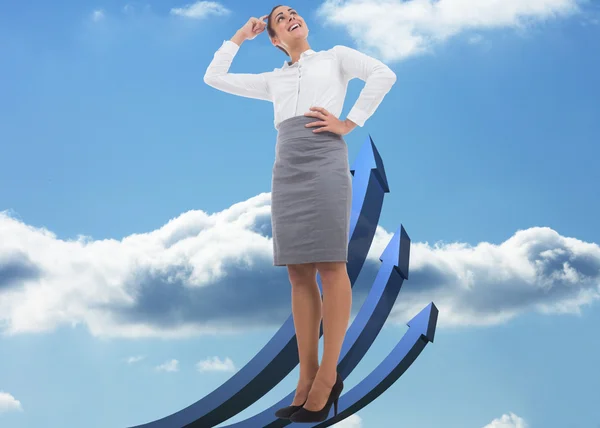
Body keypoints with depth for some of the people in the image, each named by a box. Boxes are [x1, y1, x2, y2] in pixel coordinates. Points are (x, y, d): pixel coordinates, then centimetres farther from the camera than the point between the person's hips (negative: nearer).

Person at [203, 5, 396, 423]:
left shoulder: (335, 56, 15)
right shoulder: (274, 80, 25)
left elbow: (384, 74, -1)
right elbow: (214, 77, 26)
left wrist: (350, 123, -6)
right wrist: (240, 37, 27)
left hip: (325, 162, -4)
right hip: (286, 170, 5)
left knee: (329, 266, -8)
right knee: (299, 273, 0)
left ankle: (328, 376, -7)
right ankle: (307, 377, 1)